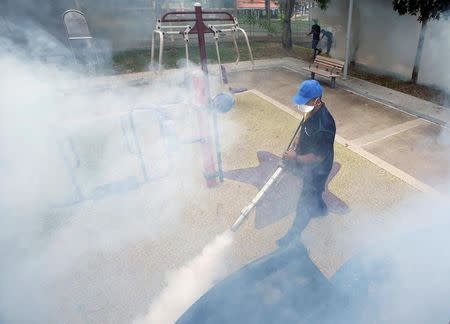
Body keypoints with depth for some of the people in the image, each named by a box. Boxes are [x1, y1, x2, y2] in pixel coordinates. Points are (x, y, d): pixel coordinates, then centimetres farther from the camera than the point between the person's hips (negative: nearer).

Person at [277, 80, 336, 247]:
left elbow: (318, 157, -30)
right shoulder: (311, 111, -10)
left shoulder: (324, 126, -37)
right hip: (307, 164, 8)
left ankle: (294, 232, 31)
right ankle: (320, 208, 61)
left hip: (317, 169, -8)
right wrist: (294, 146, -3)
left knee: (305, 201, 10)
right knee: (313, 190, 32)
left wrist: (296, 158, -20)